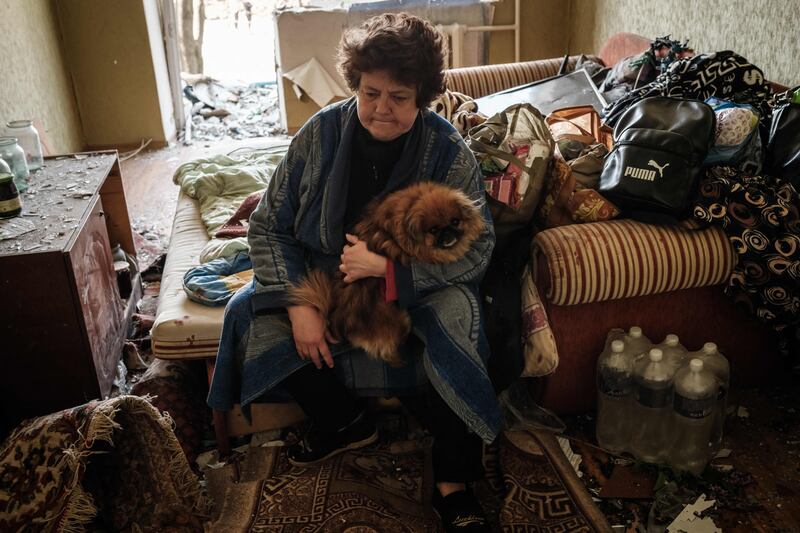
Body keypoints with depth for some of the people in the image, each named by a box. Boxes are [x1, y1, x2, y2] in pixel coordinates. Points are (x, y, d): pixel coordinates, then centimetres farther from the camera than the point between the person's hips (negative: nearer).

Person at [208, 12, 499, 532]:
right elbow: (269, 226, -7)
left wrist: (389, 266, -31)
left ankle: (454, 481, -11)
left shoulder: (449, 153, -15)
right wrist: (299, 304, -20)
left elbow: (477, 248, -19)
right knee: (253, 320, -18)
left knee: (456, 322, -32)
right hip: (321, 276, 3)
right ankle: (346, 422, 5)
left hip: (416, 287, -2)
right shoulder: (320, 134, -10)